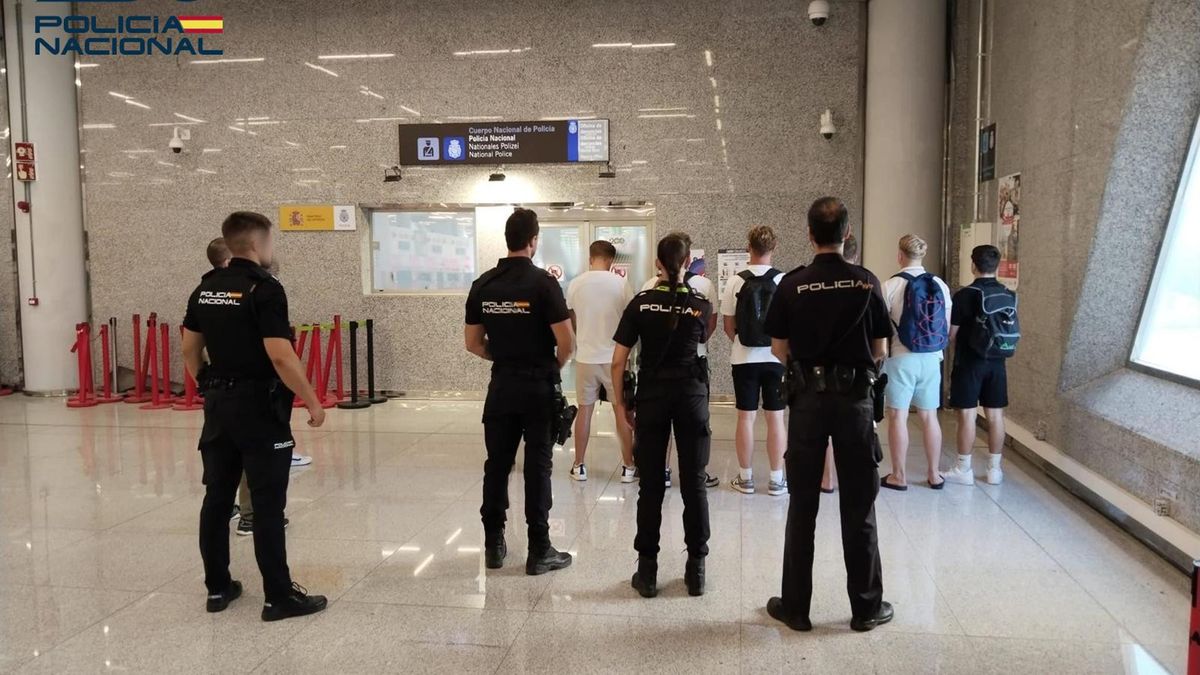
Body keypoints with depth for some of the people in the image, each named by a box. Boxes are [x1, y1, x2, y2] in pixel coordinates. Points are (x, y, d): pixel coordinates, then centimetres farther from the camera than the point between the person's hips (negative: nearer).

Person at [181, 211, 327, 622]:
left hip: (218, 404, 8)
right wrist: (312, 402, -14)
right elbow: (280, 356, -22)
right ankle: (279, 596, 3)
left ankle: (217, 587, 22)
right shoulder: (264, 288, -15)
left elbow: (189, 349, 15)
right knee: (267, 503, -3)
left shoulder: (205, 289, 9)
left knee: (217, 497, 12)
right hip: (259, 406, -7)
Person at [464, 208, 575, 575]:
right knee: (537, 466, 2)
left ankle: (493, 545, 20)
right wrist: (554, 364, 4)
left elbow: (473, 343, 6)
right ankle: (539, 551, 9)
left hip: (501, 386, 4)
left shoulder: (483, 284, 2)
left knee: (497, 464, 11)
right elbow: (566, 340, -15)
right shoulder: (543, 282, -12)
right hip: (538, 386, -4)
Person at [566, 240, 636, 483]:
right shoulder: (620, 283, -9)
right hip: (614, 357, -2)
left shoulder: (575, 284, -3)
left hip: (585, 357, 2)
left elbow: (572, 322, 8)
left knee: (584, 410, 13)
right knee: (622, 411, 8)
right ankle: (628, 467, 14)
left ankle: (579, 466, 19)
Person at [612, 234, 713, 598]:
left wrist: (620, 401, 6)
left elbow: (618, 361, -4)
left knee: (650, 485, 5)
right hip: (691, 395, 0)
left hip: (651, 397, 0)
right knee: (694, 483, 7)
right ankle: (696, 568, 13)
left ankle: (647, 570, 11)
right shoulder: (701, 303, -2)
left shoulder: (641, 303, -3)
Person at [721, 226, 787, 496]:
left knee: (746, 416, 7)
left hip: (744, 359, 1)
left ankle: (745, 478, 15)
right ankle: (777, 479, 12)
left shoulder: (736, 281, -4)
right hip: (775, 357, 0)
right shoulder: (783, 281, -7)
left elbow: (728, 326, 0)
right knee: (776, 417, 6)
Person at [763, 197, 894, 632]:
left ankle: (795, 606, 16)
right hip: (855, 397, 0)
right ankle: (867, 607, 20)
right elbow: (880, 350, 1)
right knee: (859, 506, 9)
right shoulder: (866, 282, -4)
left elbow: (779, 348, 0)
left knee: (802, 504, 9)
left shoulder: (792, 285, -5)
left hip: (809, 396, 0)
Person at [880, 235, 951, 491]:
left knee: (898, 416, 4)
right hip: (931, 359, 4)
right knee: (929, 416, 13)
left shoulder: (891, 285, -10)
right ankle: (934, 474, 21)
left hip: (901, 359, -4)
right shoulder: (940, 285, 2)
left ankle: (899, 476, 10)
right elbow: (947, 327, 8)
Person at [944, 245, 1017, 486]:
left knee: (967, 414, 1)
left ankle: (964, 469, 7)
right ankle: (994, 469, 17)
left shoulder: (965, 295, -13)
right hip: (997, 363, 5)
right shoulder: (1009, 296, 3)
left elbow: (952, 333, -9)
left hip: (969, 362, -5)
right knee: (995, 415, 9)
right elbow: (1011, 332, 11)